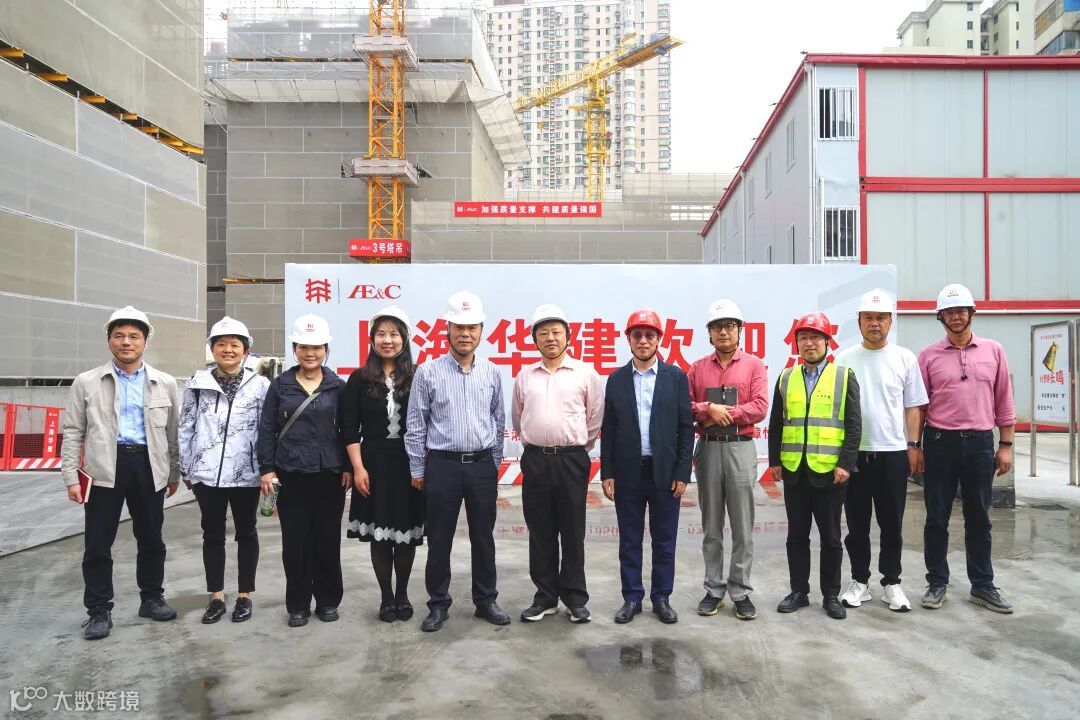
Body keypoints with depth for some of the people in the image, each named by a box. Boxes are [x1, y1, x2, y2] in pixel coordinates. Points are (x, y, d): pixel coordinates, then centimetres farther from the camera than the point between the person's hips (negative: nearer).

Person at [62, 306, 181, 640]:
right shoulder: (86, 382, 3)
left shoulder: (165, 383, 6)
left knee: (151, 539, 12)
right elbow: (73, 432, 3)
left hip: (150, 467, 1)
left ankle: (152, 598, 28)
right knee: (98, 544, 4)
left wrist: (174, 473, 9)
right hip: (104, 469, -1)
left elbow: (173, 431, 10)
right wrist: (71, 477, -3)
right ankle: (99, 610, 18)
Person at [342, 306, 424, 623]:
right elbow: (350, 428, -1)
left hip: (409, 464, 0)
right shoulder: (359, 379, 1)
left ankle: (402, 594, 25)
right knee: (379, 534, 7)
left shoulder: (417, 378, 1)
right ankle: (386, 597, 21)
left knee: (406, 532, 8)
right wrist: (358, 468, -7)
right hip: (374, 463, 0)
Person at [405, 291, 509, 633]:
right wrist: (417, 470, 0)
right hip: (442, 465, -2)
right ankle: (438, 605, 22)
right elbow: (415, 426, -1)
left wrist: (495, 463, 11)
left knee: (483, 536, 12)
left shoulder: (491, 373, 4)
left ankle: (486, 600, 26)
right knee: (439, 539, 7)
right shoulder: (428, 372, -4)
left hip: (482, 465, 2)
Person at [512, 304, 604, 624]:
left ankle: (575, 599, 17)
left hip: (572, 459, -2)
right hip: (535, 459, 3)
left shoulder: (586, 374, 0)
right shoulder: (525, 376, 8)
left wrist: (579, 447, 8)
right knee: (540, 533, 9)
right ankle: (545, 597, 21)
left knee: (573, 533, 5)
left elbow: (596, 417, 5)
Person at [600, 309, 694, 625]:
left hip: (665, 472, -1)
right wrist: (607, 473, 0)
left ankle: (661, 598, 23)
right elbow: (608, 429, 4)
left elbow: (686, 427, 0)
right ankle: (632, 598, 22)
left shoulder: (676, 377, 1)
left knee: (664, 541, 9)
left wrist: (682, 472, -5)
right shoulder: (616, 379, 4)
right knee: (629, 540, 9)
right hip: (628, 472, 1)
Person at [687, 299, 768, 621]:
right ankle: (714, 589, 19)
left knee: (742, 527, 3)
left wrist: (724, 413, -11)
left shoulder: (754, 366, 2)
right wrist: (710, 409, -14)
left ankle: (741, 592, 13)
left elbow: (759, 408, -8)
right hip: (707, 449, 2)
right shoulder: (697, 368, 9)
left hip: (740, 449, -2)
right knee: (711, 526, 9)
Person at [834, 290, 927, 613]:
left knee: (892, 525, 8)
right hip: (853, 452, 0)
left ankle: (891, 583, 22)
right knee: (856, 524, 9)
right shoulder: (844, 359, 2)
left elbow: (913, 407, 5)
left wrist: (913, 446, -1)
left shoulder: (905, 358, 3)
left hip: (893, 453, 0)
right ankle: (860, 581, 21)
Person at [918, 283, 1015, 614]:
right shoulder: (928, 355, 1)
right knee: (937, 518, 6)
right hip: (940, 442, -1)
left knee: (978, 518, 11)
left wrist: (1006, 444, 3)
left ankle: (982, 585, 23)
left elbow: (1004, 401, 6)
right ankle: (937, 584, 17)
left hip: (980, 442, 1)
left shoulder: (993, 351, 5)